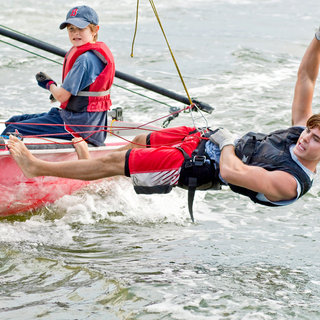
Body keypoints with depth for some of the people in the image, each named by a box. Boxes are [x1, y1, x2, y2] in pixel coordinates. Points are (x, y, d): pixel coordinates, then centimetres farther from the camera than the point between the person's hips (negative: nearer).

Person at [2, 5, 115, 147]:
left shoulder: (85, 59, -21)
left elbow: (62, 96, -17)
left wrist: (49, 84, 3)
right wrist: (56, 89, 5)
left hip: (78, 125, -11)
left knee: (13, 130, -12)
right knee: (15, 121, 16)